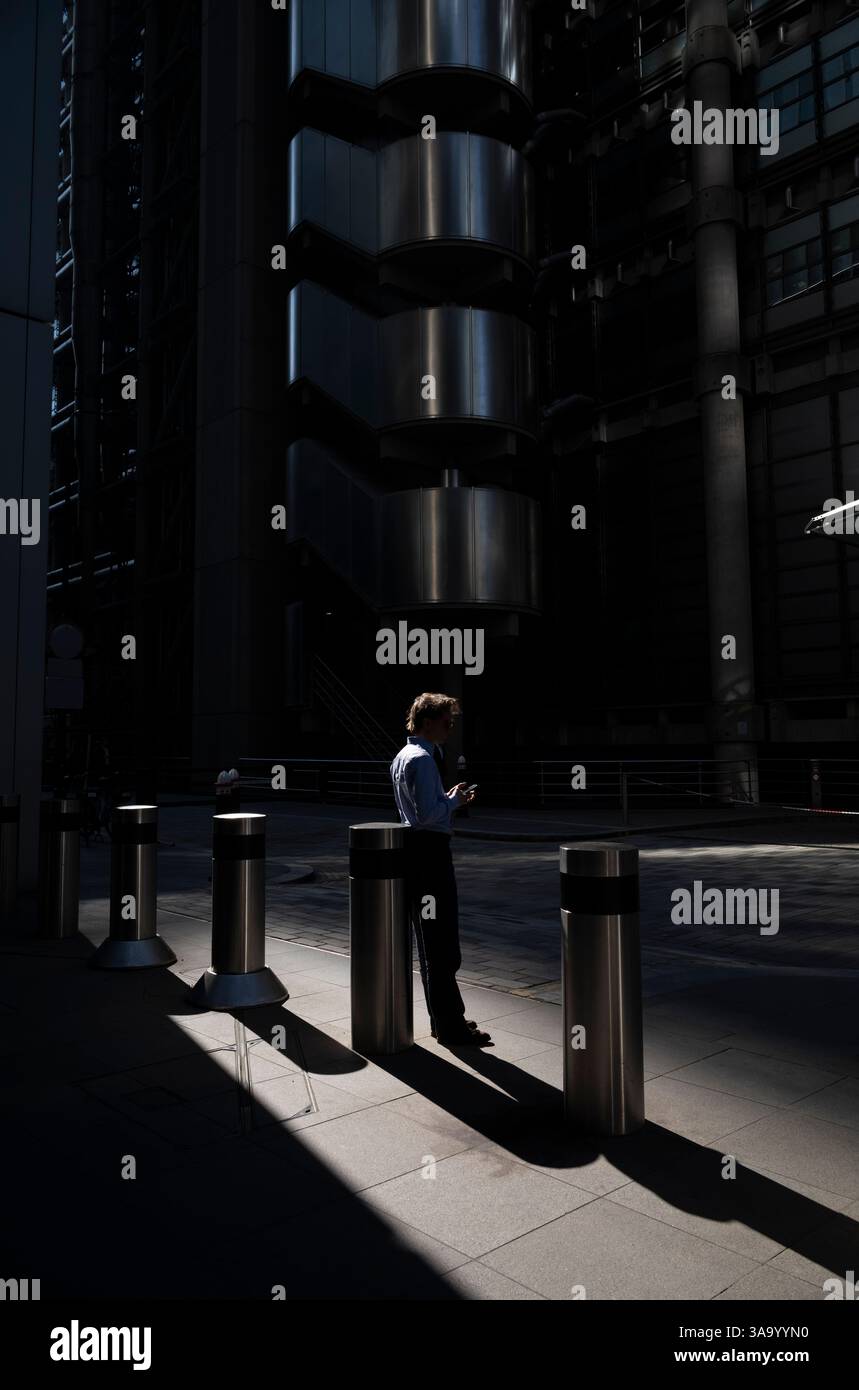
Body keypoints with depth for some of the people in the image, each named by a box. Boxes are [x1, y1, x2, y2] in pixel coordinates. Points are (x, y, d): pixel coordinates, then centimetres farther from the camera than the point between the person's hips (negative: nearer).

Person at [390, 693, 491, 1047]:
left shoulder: (403, 757, 16)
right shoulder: (422, 759, -16)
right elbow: (428, 813, -24)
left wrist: (450, 798, 12)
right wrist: (454, 799, -8)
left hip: (415, 847, 11)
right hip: (430, 850, -11)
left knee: (431, 940, 17)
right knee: (442, 942, -5)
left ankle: (445, 1017, 28)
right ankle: (449, 1027, 2)